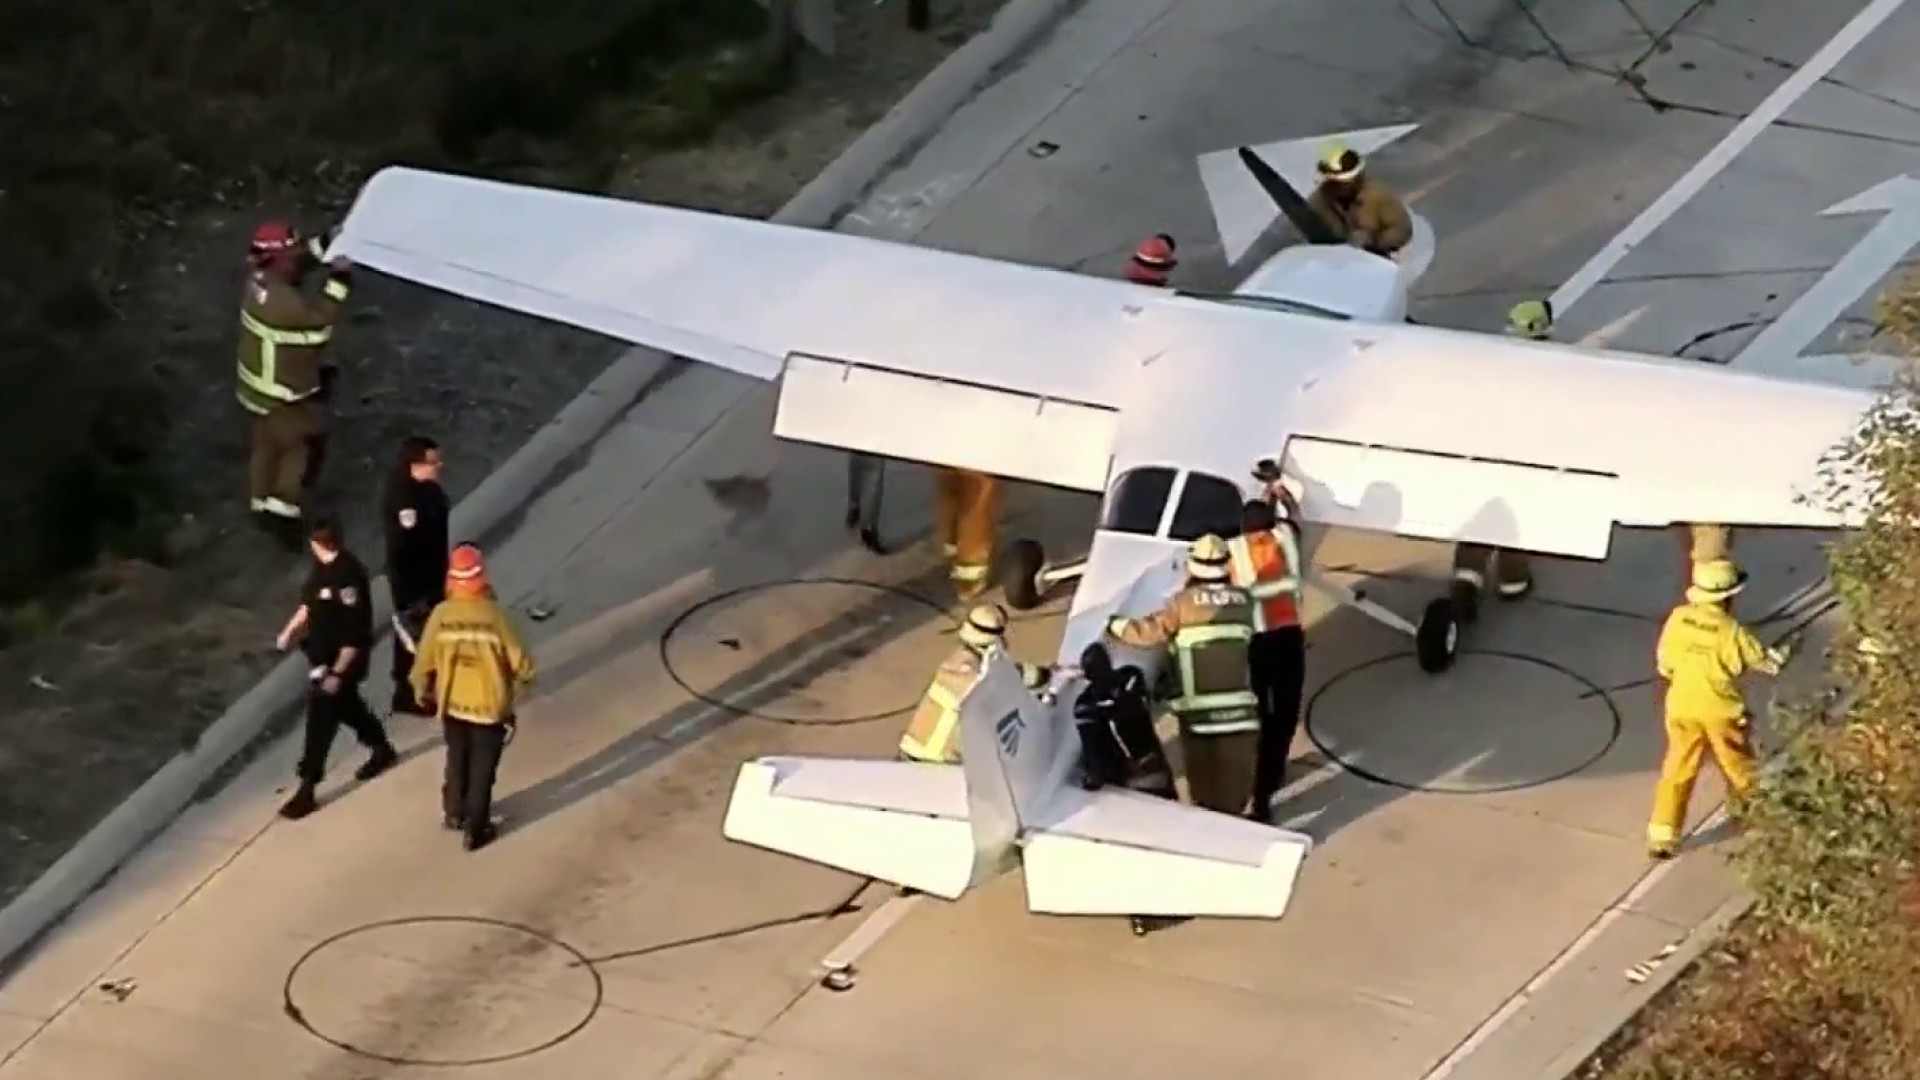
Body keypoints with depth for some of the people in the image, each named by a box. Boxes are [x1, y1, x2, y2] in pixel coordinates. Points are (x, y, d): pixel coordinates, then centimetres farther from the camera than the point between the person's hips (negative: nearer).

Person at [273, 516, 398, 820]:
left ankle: (307, 790, 1)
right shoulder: (322, 567, -1)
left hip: (341, 659, -10)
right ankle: (382, 749, 50)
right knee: (346, 704, 27)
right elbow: (309, 604, 18)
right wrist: (290, 631, 8)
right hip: (323, 654, 10)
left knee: (320, 720, -5)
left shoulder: (348, 577, -29)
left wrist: (338, 672, -26)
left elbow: (355, 633, -27)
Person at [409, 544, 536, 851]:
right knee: (482, 768, 12)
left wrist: (422, 689, 14)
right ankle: (476, 830, 20)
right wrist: (524, 677, 8)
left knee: (457, 760, 26)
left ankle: (455, 813, 44)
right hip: (489, 705, -3)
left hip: (453, 703, 3)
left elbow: (425, 659, -6)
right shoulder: (494, 614, -23)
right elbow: (517, 657, -15)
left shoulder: (441, 614, -15)